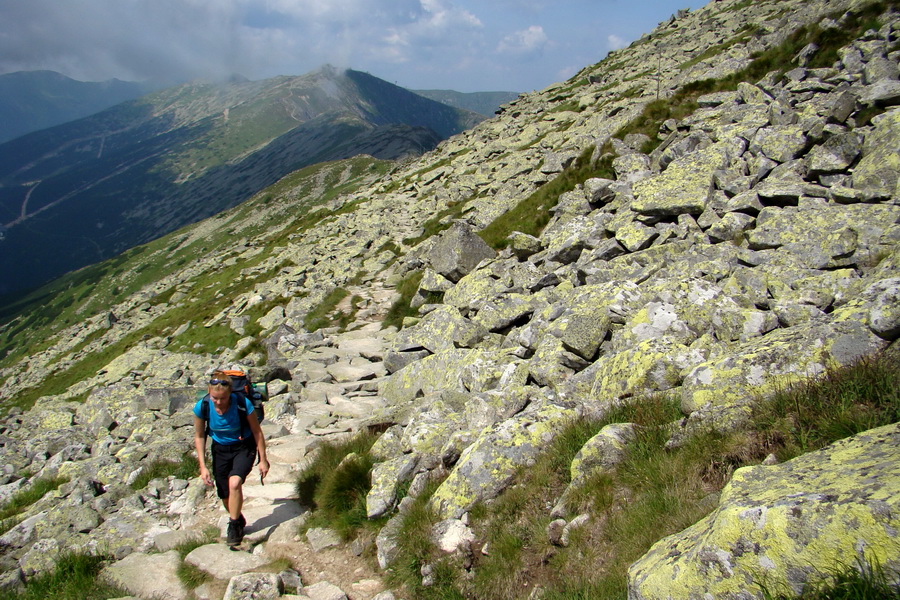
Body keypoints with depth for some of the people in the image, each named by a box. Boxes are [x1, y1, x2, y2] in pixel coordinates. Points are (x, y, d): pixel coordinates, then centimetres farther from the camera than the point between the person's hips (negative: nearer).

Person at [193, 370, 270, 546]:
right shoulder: (201, 406, -22)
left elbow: (257, 432, -14)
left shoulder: (243, 404, -29)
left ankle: (234, 527, -4)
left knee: (234, 483, -26)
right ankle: (240, 521, 39)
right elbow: (199, 436, -6)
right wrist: (203, 466, -8)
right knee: (224, 495, 8)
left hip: (244, 447, -3)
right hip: (220, 449, 3)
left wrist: (263, 460, -8)